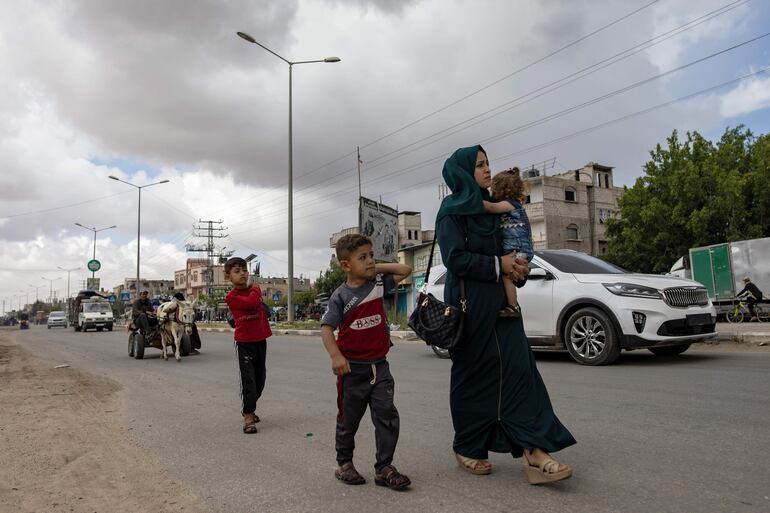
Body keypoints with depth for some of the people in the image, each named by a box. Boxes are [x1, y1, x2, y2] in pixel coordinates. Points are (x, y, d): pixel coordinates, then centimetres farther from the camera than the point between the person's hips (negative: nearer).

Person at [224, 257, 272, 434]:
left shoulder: (255, 289, 6)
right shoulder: (231, 297, -12)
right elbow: (251, 302, -27)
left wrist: (266, 331, 15)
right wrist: (255, 290, -8)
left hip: (260, 340, 6)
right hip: (244, 342, -6)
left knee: (260, 378, 14)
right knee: (248, 379, -9)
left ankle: (248, 408, 33)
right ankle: (248, 418, -2)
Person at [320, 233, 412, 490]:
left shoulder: (379, 283, 3)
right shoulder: (341, 296, -10)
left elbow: (405, 270, 8)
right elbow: (326, 328, -12)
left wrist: (378, 267, 1)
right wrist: (336, 356, -24)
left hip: (379, 365, 3)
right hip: (353, 368, -3)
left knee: (387, 414, -2)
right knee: (348, 419, 11)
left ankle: (384, 468, 8)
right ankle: (344, 464, 29)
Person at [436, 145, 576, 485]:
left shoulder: (487, 207, 17)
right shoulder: (452, 210, -5)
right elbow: (455, 257, -16)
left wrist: (517, 270, 2)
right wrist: (498, 265, -13)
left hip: (499, 301, 7)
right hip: (469, 303, -7)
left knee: (518, 368, -4)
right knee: (473, 376, 2)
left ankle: (533, 451, -6)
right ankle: (468, 450, 18)